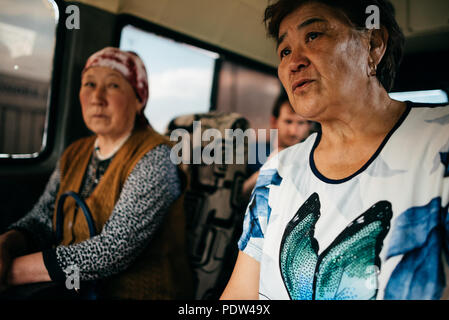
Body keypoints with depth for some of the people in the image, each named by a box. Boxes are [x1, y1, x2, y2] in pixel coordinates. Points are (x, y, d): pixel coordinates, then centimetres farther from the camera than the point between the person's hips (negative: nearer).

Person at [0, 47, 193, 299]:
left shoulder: (154, 158, -15)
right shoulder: (75, 155, 9)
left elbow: (113, 250, -22)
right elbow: (41, 219, 5)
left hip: (133, 292, -6)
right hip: (72, 290, 6)